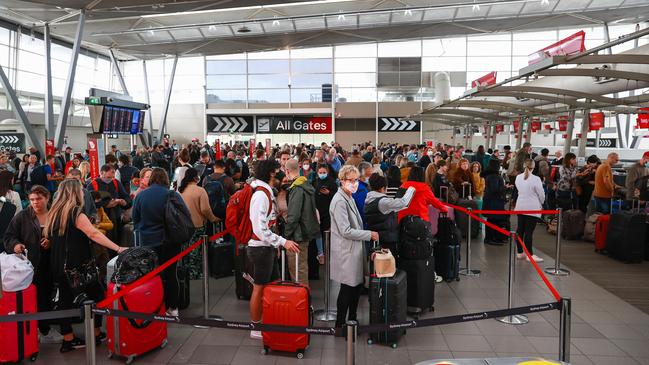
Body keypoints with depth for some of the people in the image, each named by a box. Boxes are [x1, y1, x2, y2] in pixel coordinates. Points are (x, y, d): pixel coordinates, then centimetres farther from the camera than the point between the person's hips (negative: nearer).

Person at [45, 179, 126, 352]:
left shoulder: (53, 213, 7)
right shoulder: (76, 214, -16)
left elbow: (48, 238, 15)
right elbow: (94, 234, -26)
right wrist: (118, 248, -29)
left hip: (58, 266, 8)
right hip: (77, 265, -7)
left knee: (65, 299, 11)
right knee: (97, 293, 6)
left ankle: (68, 339, 17)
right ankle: (96, 334, 12)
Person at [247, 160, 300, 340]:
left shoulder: (266, 192, 11)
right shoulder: (261, 194, -20)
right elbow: (260, 229, -24)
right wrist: (283, 242, -24)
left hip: (268, 247, 9)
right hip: (261, 248, -9)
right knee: (260, 288, 3)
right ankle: (256, 328, 16)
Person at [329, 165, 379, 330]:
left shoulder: (349, 198, 13)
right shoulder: (339, 201, -18)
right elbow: (346, 231, -21)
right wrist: (369, 234, -15)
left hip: (355, 250, 9)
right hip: (346, 252, -9)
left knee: (357, 286, 15)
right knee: (347, 288, 0)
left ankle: (352, 319, 30)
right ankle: (340, 324, 14)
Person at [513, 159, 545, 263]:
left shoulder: (518, 177, 0)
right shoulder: (535, 179, -16)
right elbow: (541, 194, -6)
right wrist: (541, 204, 12)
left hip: (520, 207, 6)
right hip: (532, 208, -6)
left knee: (520, 229, 12)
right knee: (529, 231, -3)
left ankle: (520, 252, 21)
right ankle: (530, 255, 2)